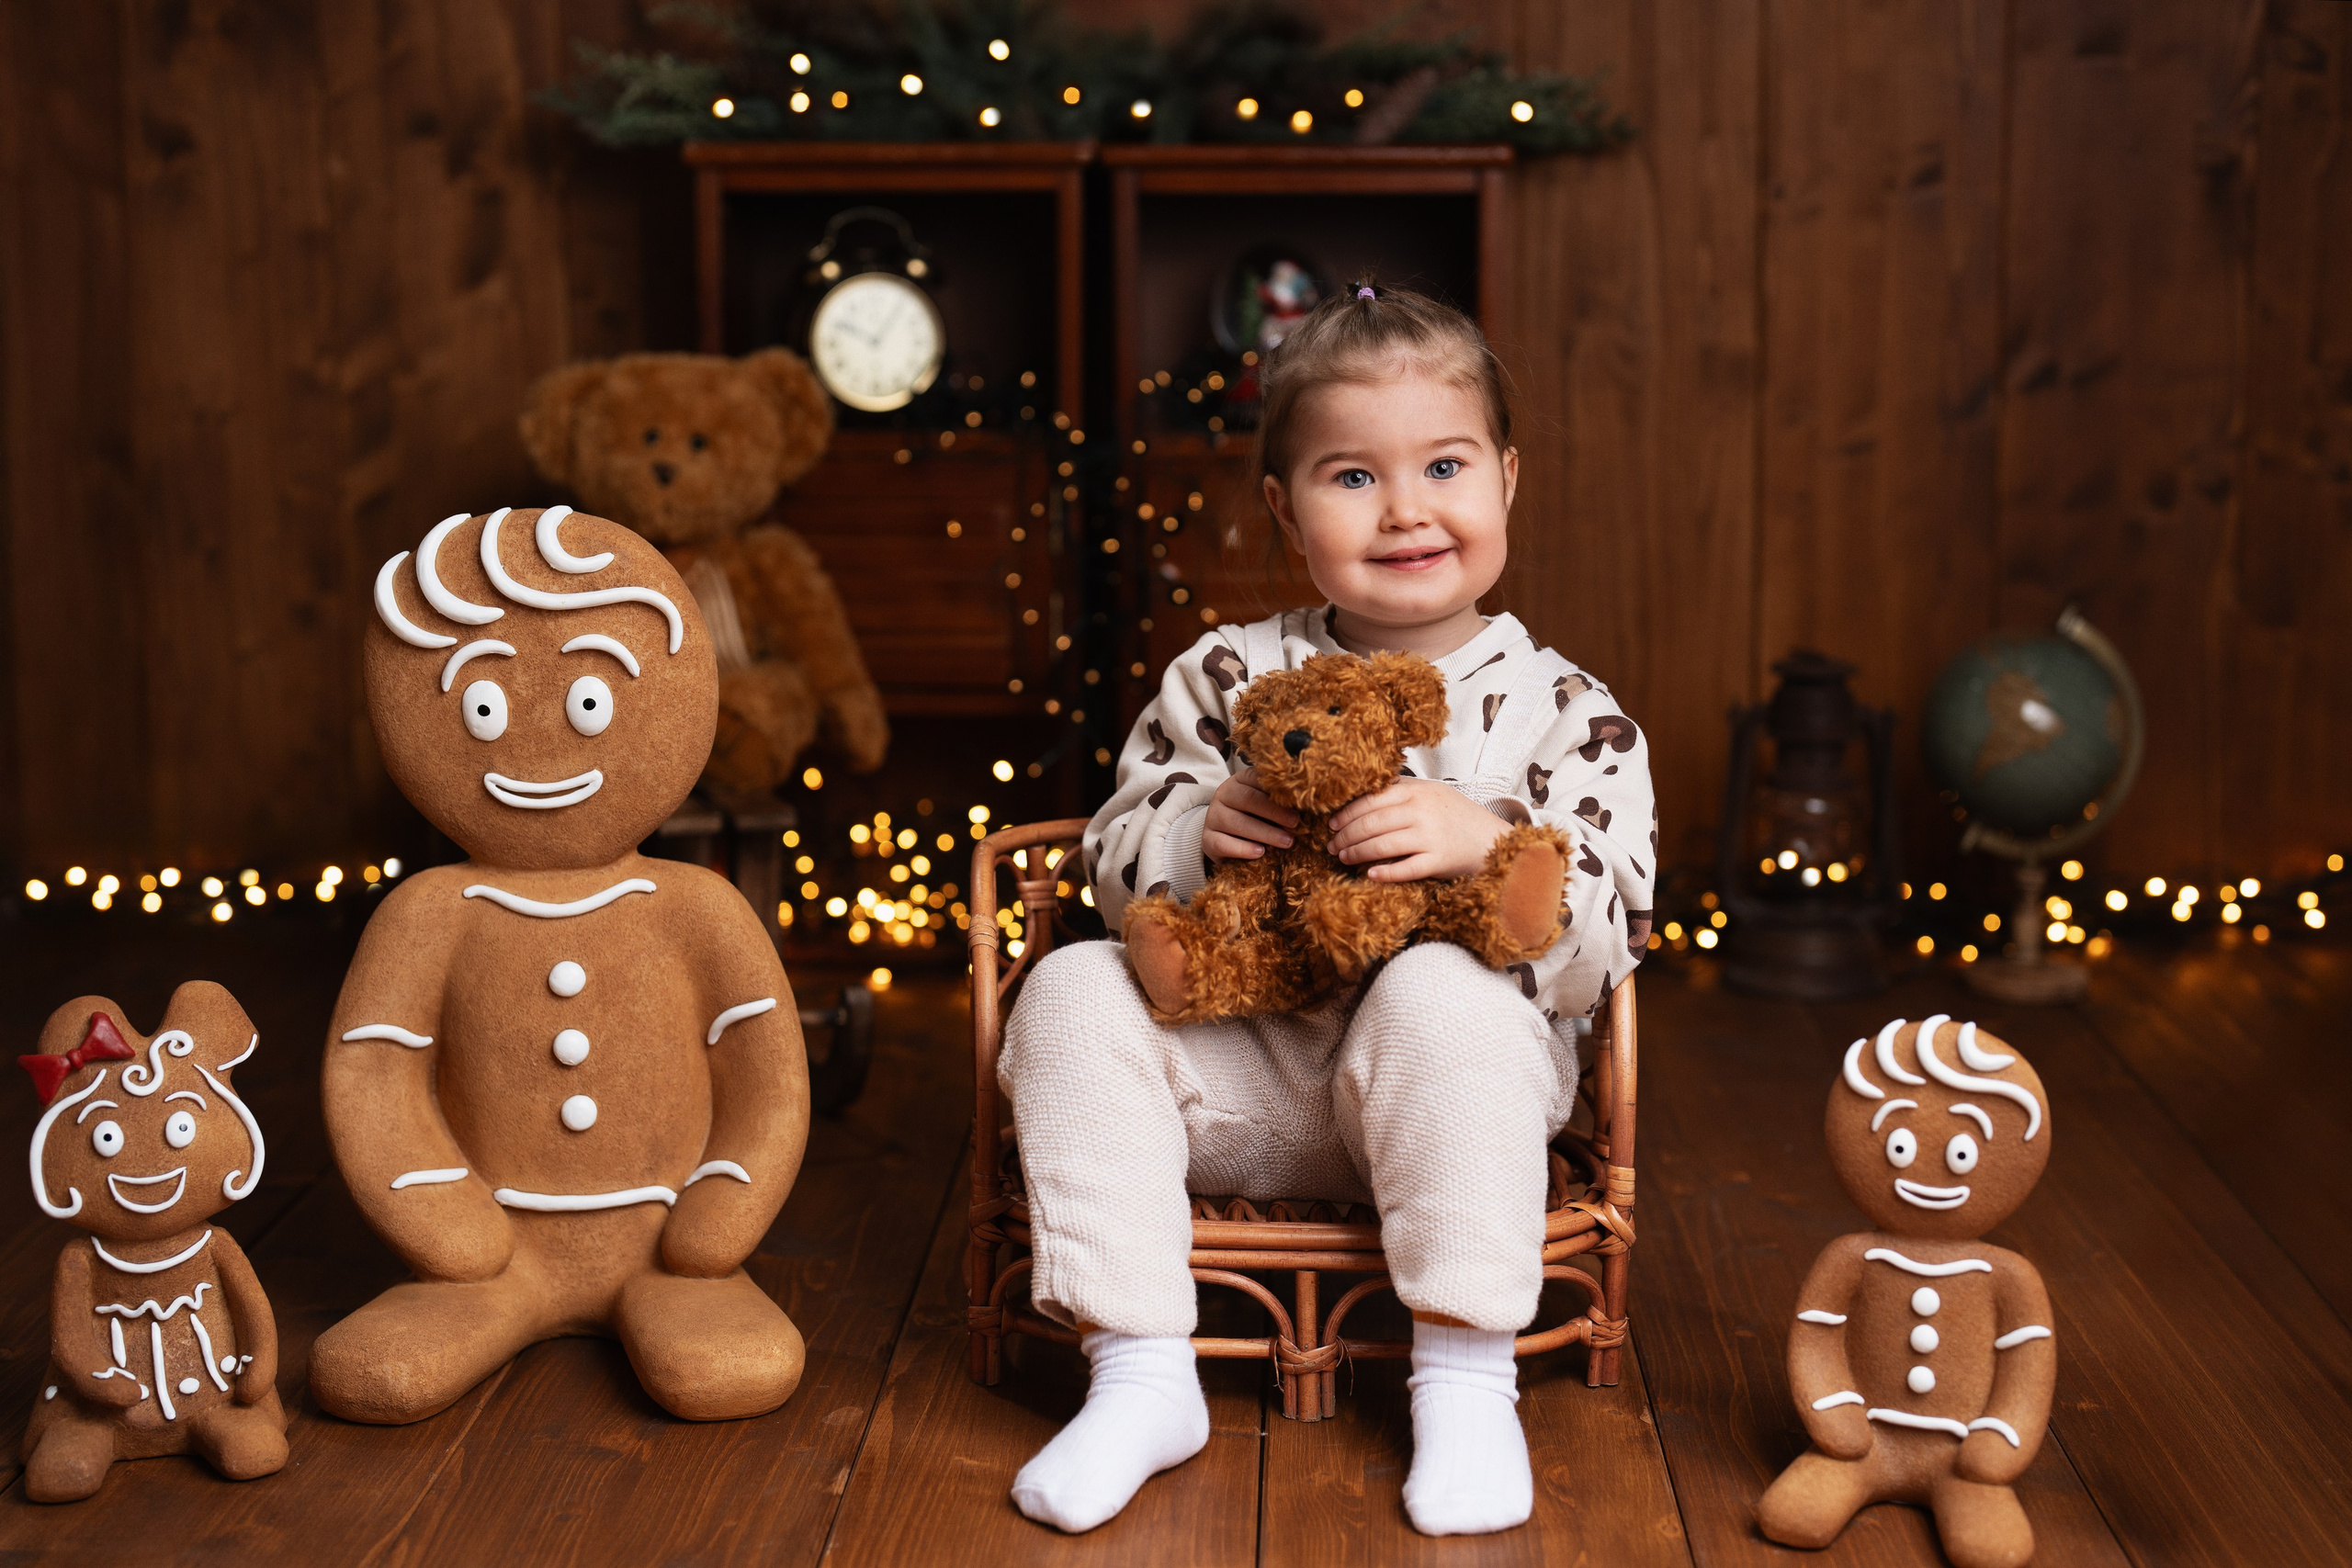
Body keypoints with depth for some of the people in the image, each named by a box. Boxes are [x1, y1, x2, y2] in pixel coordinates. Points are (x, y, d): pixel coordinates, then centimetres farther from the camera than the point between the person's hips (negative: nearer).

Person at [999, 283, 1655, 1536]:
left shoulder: (1566, 714, -1)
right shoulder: (1227, 676, 6)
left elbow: (1604, 947, -9)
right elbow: (1113, 868, 9)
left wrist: (1486, 843, -28)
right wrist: (1193, 832, -15)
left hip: (1451, 1066, -3)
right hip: (1238, 1080, 3)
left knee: (1438, 997, -34)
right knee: (1070, 993, -19)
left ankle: (1465, 1383, -22)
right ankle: (1140, 1376, -16)